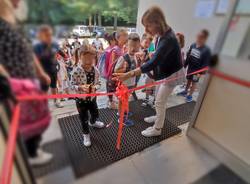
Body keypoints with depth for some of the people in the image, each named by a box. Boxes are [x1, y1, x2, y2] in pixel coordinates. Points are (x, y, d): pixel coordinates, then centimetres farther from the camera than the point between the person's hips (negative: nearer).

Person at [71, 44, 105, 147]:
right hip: (81, 99, -4)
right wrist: (80, 87, -33)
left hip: (92, 98, 4)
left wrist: (95, 87, -21)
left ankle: (93, 122, 62)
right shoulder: (77, 71, -21)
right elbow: (72, 85, -15)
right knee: (84, 118, 13)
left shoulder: (95, 70, -10)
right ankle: (86, 134, 38)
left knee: (95, 113, 27)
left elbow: (98, 83, -1)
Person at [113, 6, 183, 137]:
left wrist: (129, 75, -45)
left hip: (171, 74, -9)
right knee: (158, 98, 22)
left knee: (160, 102, 1)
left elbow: (153, 63, -41)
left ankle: (157, 129, 22)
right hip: (162, 72, 9)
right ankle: (159, 117, 47)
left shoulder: (168, 39, -34)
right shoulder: (162, 34, -6)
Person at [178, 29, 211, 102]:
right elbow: (188, 56, 3)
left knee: (194, 82, 12)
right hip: (190, 68, 5)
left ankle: (190, 95, 26)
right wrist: (185, 65, 5)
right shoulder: (193, 45, -5)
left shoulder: (206, 50, -20)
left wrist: (201, 72, -18)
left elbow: (205, 63, -17)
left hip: (197, 70, -4)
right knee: (189, 80, 21)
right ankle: (185, 91, 39)